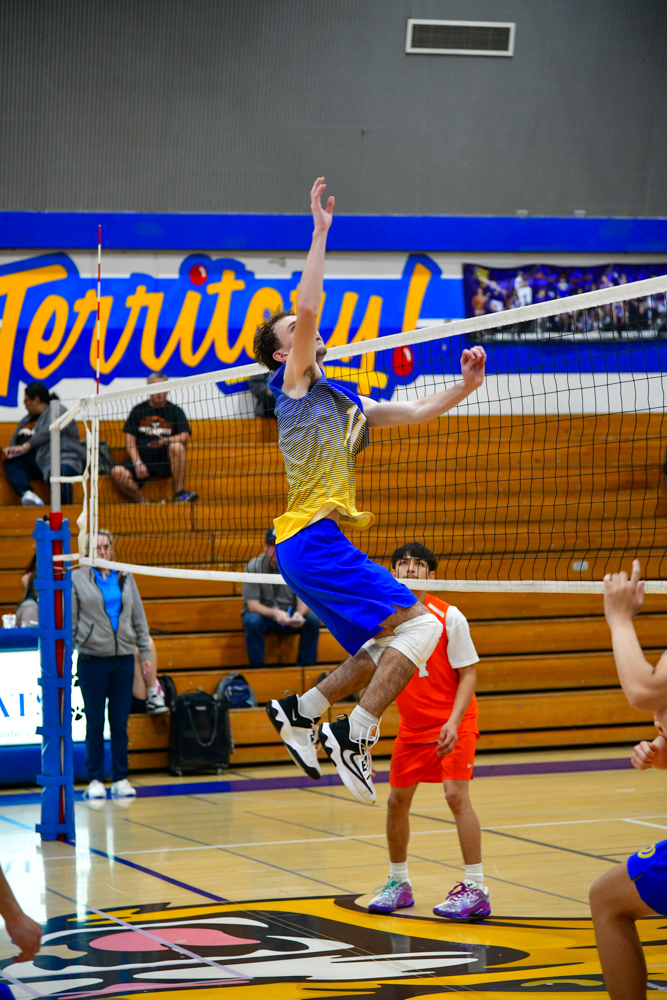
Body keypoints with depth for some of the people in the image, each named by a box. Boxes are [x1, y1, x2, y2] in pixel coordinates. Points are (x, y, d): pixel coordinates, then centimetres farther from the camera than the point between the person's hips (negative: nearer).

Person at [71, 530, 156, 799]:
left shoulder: (125, 578, 10)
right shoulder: (77, 579, 1)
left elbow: (139, 618, 14)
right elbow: (69, 622, 1)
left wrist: (145, 653, 9)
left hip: (123, 657, 3)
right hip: (92, 658, -3)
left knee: (120, 723, 5)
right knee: (95, 724, 1)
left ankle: (120, 779, 11)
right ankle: (95, 780, 8)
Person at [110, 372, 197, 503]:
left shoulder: (175, 411, 8)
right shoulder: (138, 410, 10)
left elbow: (185, 437, -5)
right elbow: (130, 440, 5)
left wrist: (166, 441, -25)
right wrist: (138, 463, -11)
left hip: (166, 462, -1)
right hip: (142, 458, 1)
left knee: (177, 447, -33)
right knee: (117, 473, -28)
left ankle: (179, 494, -26)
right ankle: (142, 502, -13)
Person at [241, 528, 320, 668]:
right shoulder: (254, 567, -12)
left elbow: (303, 600, -6)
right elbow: (252, 605, -16)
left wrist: (299, 613, -31)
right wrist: (275, 613, -35)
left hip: (289, 617, 2)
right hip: (262, 615, -2)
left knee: (313, 620, -24)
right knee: (252, 621, -35)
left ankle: (306, 667, -14)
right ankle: (257, 668, -22)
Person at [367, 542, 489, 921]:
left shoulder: (449, 617, -13)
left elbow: (469, 675, -11)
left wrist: (454, 722, -23)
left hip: (452, 722, -5)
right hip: (411, 725, 5)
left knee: (456, 794, -17)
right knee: (397, 800, 6)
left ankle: (475, 890, -14)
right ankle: (399, 883, 24)